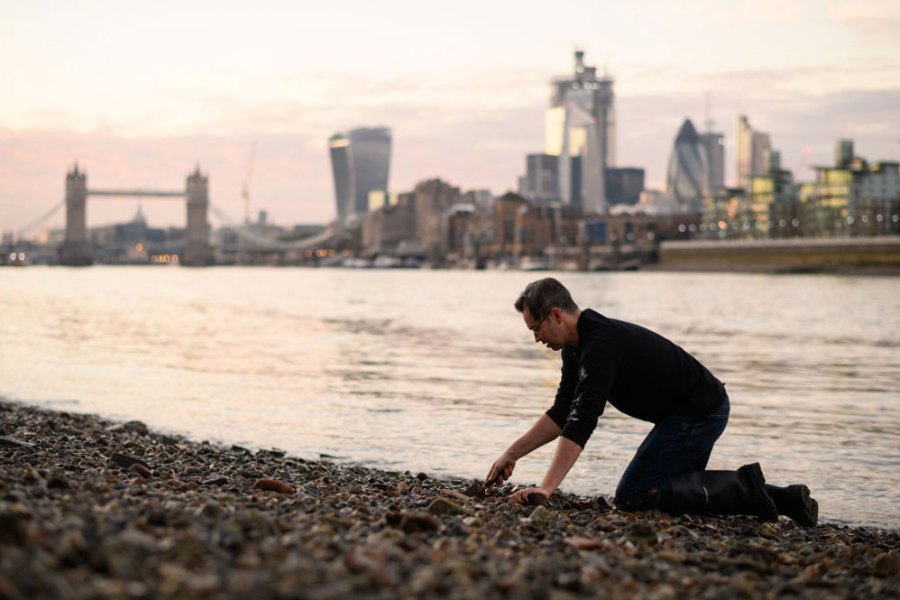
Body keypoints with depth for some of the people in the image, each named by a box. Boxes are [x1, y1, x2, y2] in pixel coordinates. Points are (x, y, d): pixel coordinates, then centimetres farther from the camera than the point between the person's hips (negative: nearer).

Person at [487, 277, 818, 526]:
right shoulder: (576, 346, 6)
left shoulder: (601, 346, -25)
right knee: (680, 484, 23)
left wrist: (546, 488, -35)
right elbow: (562, 414, 12)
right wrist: (512, 454, 5)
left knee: (632, 496, -9)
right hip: (703, 407, 10)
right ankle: (783, 498, 17)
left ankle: (741, 489, -9)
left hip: (699, 413, -10)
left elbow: (582, 423, -32)